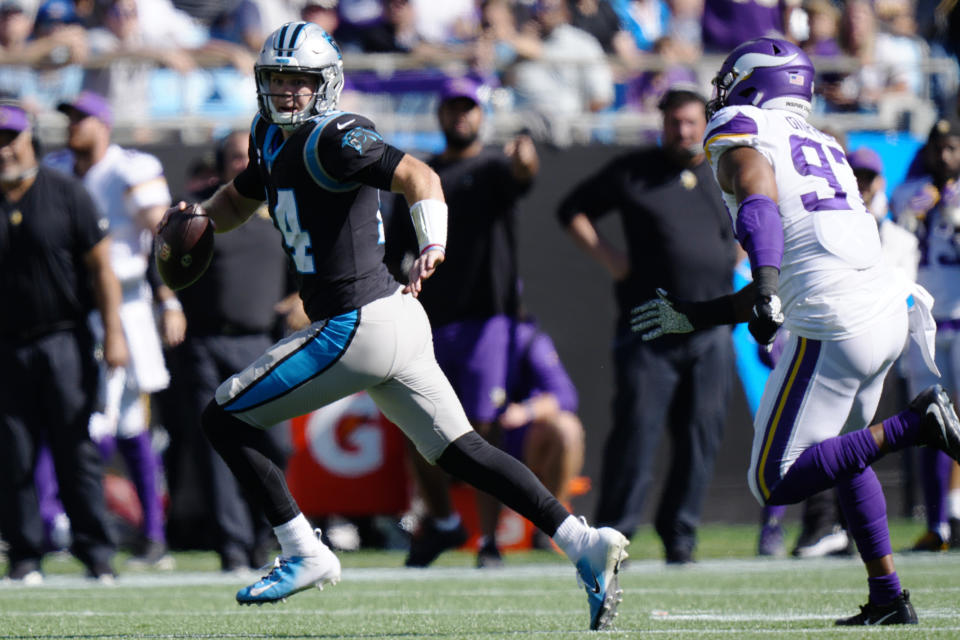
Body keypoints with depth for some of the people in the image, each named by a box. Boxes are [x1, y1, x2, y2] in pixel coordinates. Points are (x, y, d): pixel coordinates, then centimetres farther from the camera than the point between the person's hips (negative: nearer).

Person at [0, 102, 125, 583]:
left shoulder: (65, 194, 0)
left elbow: (100, 267, 0)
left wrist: (113, 334, -6)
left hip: (63, 341, -2)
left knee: (77, 452, -2)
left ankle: (96, 553, 3)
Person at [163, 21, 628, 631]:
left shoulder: (331, 139, -14)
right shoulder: (273, 137, 15)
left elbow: (418, 176, -26)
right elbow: (239, 200, 32)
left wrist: (432, 244, -44)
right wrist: (198, 216, 10)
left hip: (358, 326, -9)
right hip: (394, 323, 9)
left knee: (225, 419, 0)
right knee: (459, 450, 9)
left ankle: (304, 554, 4)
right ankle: (583, 541, 2)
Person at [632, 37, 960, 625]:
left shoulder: (743, 140, 3)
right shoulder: (824, 149, 26)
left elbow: (760, 209, -20)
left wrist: (767, 291, -35)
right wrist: (695, 317, 34)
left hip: (835, 327, -8)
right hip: (890, 310, 8)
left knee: (775, 483, -2)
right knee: (842, 452, 29)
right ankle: (889, 597, 23)